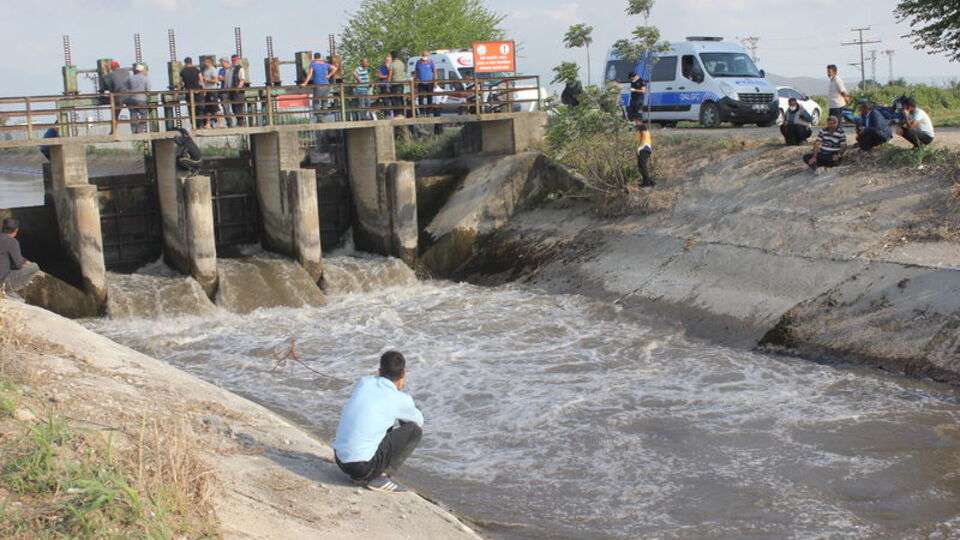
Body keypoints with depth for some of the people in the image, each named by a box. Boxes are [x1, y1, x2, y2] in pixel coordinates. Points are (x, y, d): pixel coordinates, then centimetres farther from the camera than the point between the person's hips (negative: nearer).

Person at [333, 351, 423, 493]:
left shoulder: (363, 383, 6)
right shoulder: (401, 400, -6)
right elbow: (419, 421, 18)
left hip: (339, 459, 6)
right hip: (364, 466, -6)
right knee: (414, 430, 6)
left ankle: (360, 475, 17)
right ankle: (380, 477, -1)